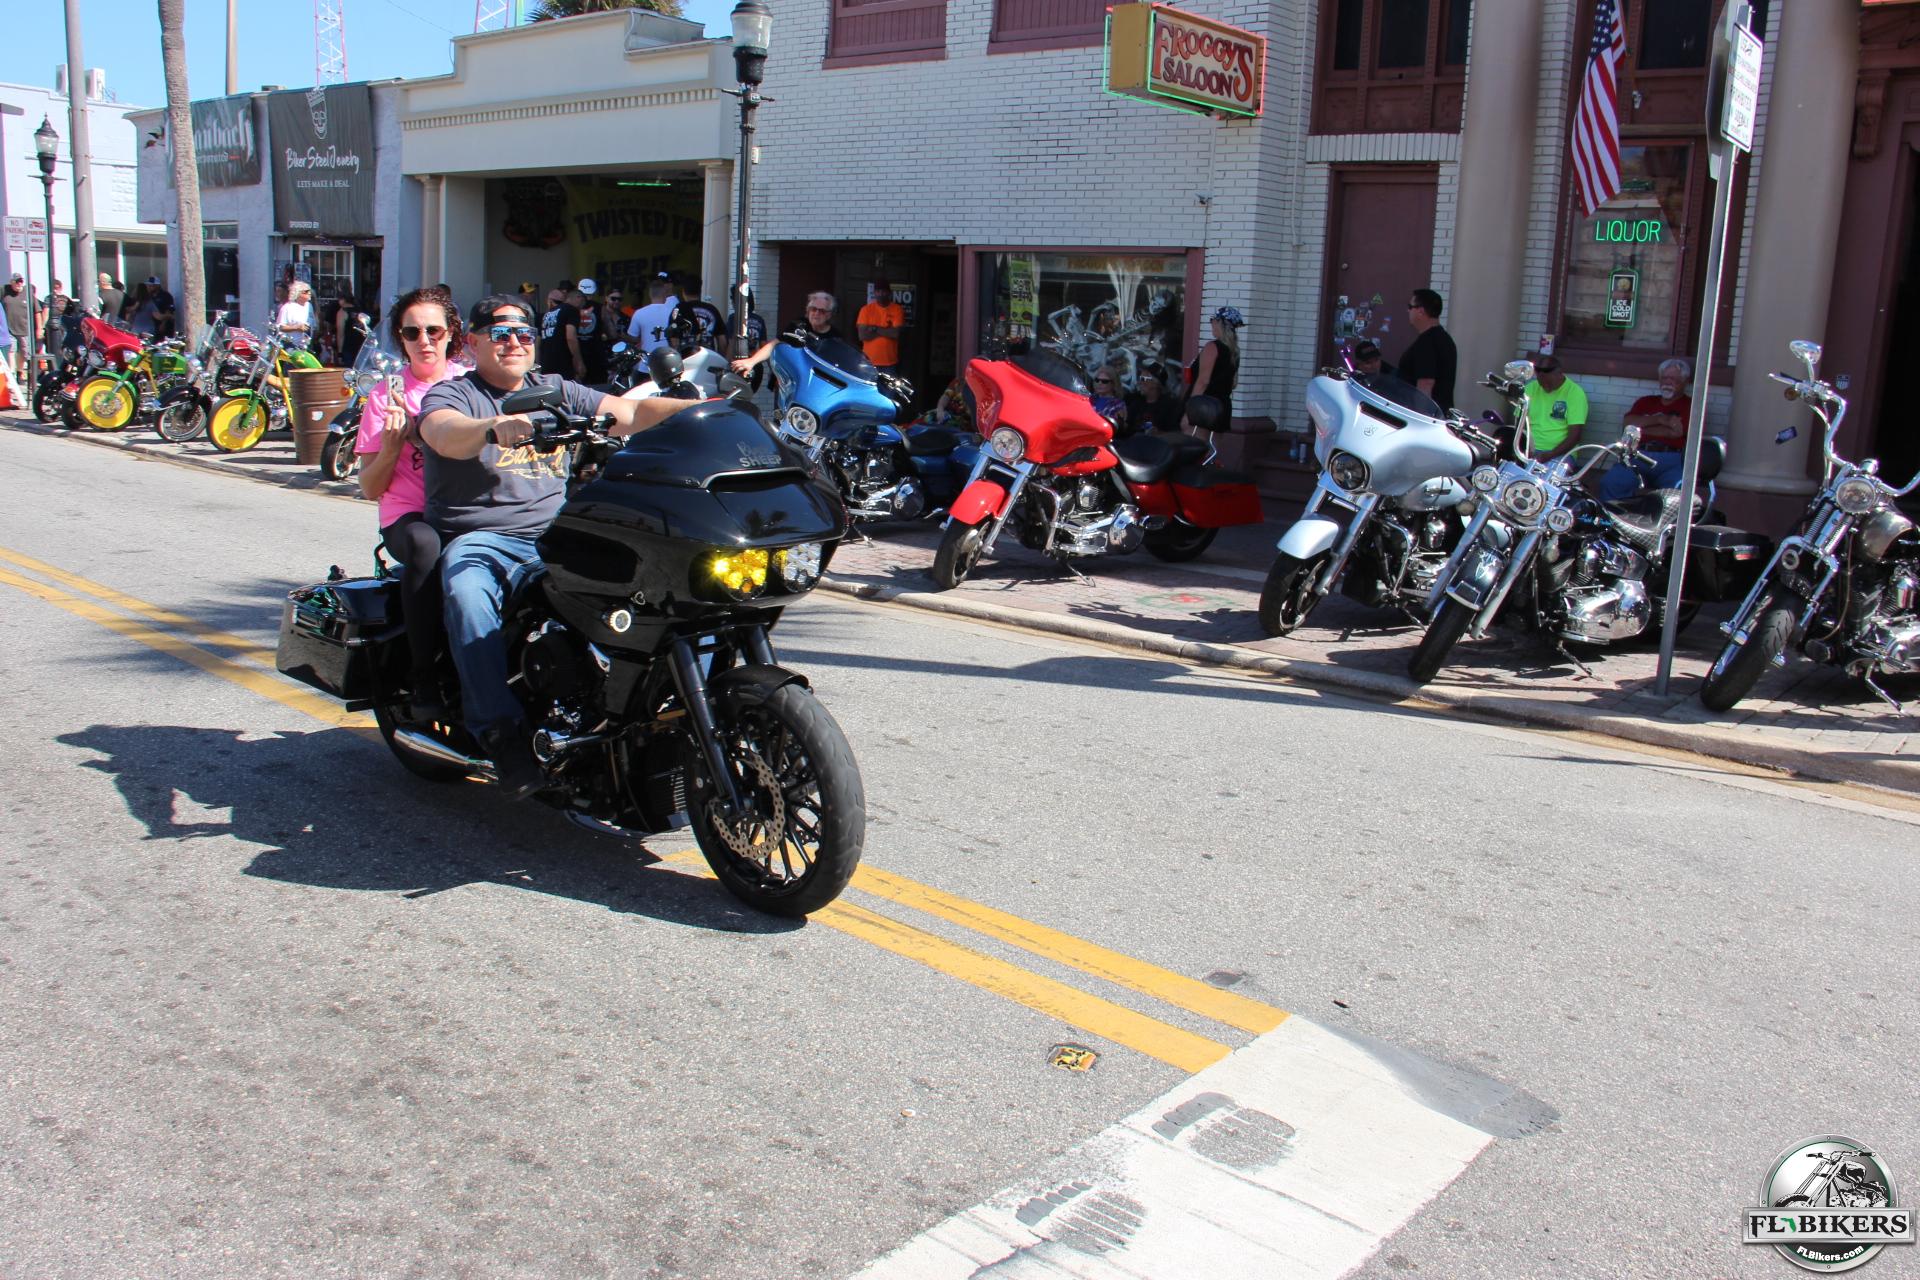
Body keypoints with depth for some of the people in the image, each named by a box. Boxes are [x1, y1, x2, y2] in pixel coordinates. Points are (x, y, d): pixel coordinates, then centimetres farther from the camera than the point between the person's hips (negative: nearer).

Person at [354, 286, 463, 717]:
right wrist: (392, 444, -11)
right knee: (425, 544, -38)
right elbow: (370, 488, 7)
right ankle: (424, 680, -31)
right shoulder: (385, 396, 9)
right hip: (408, 516, -1)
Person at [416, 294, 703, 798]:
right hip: (477, 540, -3)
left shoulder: (557, 391, 18)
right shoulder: (451, 394, 5)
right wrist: (494, 427, -42)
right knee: (469, 592, -36)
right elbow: (443, 433, -19)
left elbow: (630, 413, 5)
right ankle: (501, 730, -39)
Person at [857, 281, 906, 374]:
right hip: (869, 361, 0)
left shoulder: (897, 310, 1)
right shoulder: (866, 309, 3)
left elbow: (896, 333, -11)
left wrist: (875, 329, -8)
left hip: (890, 362, 0)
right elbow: (862, 335, -8)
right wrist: (886, 331, -8)